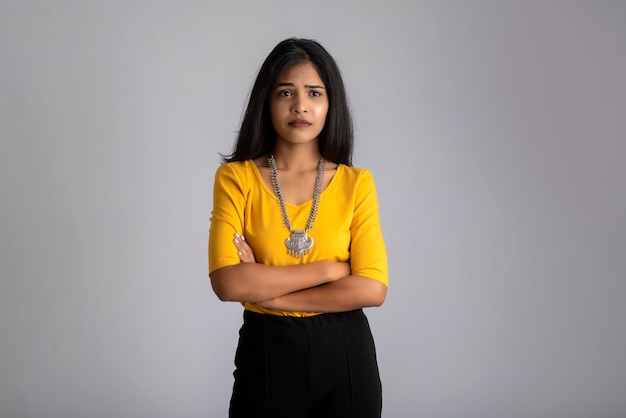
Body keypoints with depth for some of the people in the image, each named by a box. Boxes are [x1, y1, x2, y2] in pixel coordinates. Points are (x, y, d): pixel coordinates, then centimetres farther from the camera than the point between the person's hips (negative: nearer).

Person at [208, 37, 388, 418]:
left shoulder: (357, 182, -2)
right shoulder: (236, 178, -5)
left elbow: (372, 288, -11)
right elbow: (228, 283, -16)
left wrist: (265, 289, -14)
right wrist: (328, 269, -14)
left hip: (346, 353, 1)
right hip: (268, 354, -1)